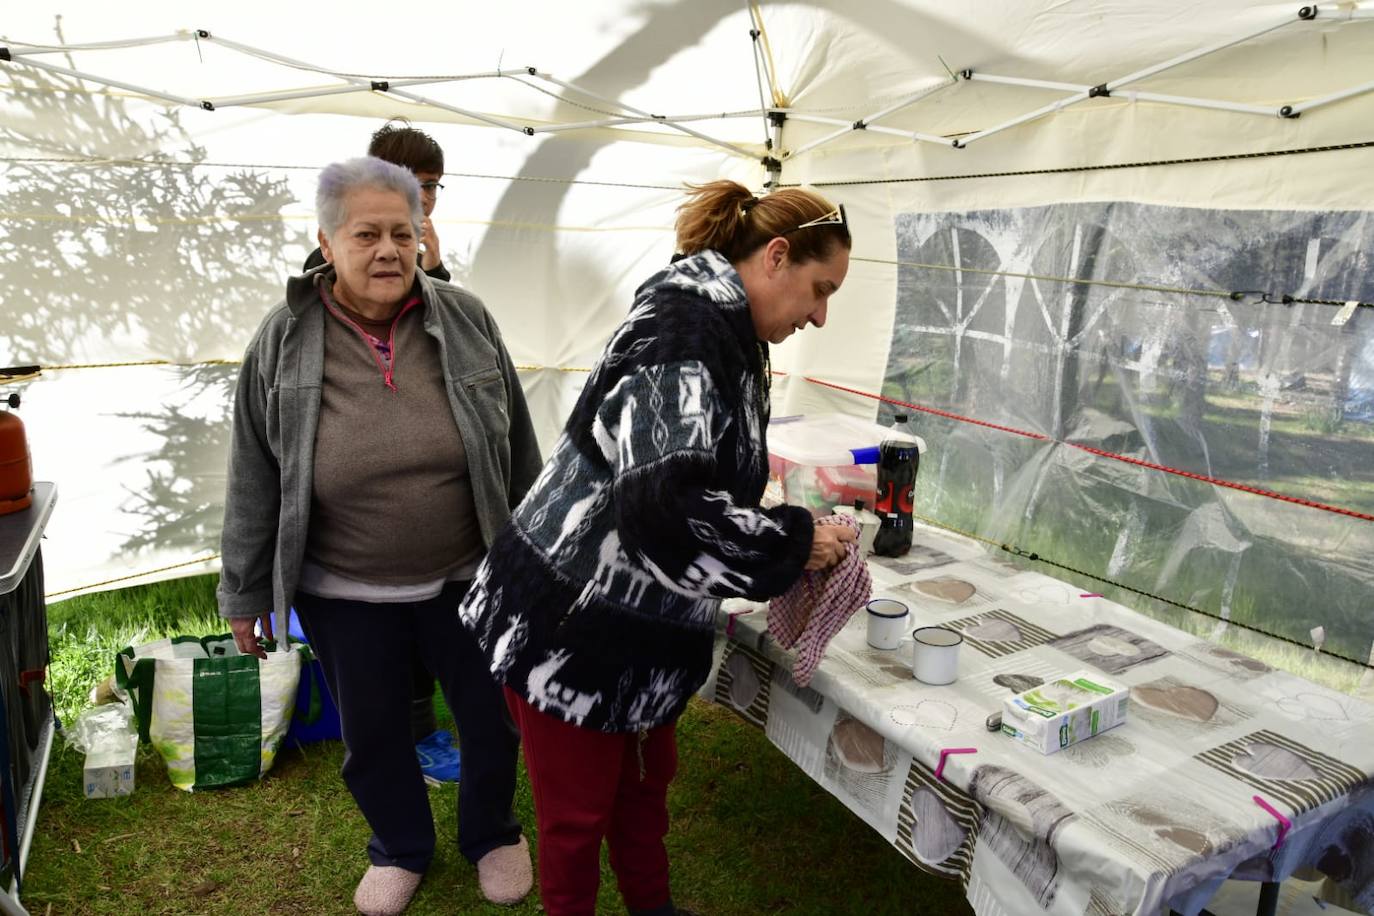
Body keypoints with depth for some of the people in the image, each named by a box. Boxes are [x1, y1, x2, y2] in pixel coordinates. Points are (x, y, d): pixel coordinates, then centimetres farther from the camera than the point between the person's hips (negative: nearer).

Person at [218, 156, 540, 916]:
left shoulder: (465, 321, -8)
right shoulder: (283, 340, -9)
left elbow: (516, 449, 0)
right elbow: (255, 481, -2)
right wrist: (245, 592, 4)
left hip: (468, 579, 0)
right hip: (343, 595, 0)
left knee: (491, 721, 17)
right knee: (372, 736, 19)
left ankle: (492, 833, 47)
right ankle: (400, 847, 48)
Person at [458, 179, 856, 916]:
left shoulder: (724, 333, 8)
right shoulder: (686, 331, -24)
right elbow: (665, 504, -34)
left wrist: (792, 540, 5)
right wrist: (793, 544, -21)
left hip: (646, 628, 9)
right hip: (574, 629, -9)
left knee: (645, 789, 25)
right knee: (577, 815, 13)